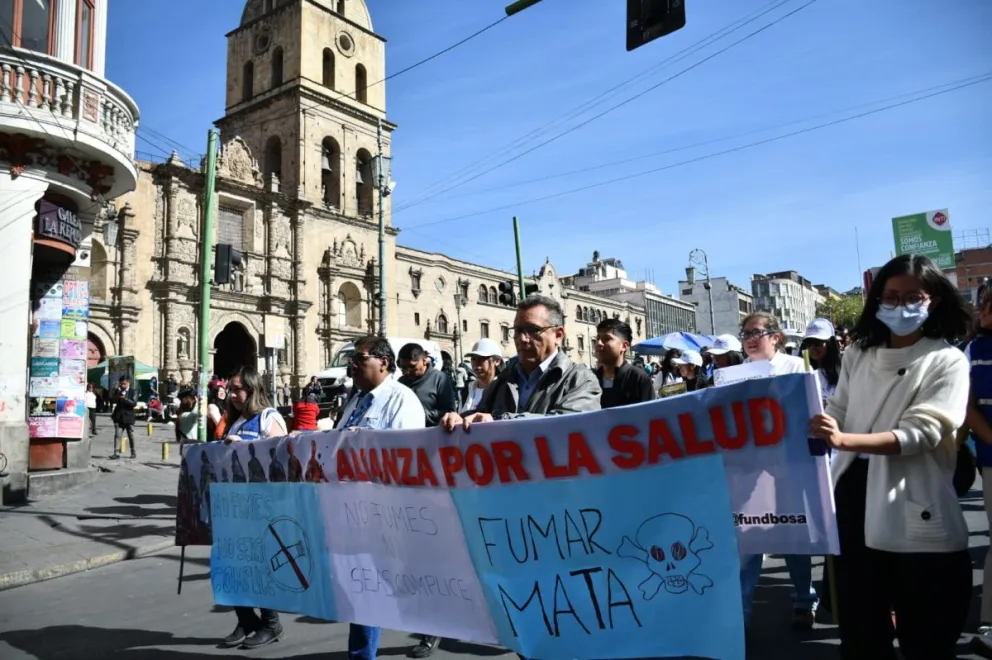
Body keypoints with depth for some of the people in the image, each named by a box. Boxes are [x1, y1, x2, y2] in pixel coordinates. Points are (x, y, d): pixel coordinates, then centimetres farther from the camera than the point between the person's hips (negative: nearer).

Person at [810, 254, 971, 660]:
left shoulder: (947, 362, -2)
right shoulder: (857, 355, 10)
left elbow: (920, 433, -17)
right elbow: (836, 416, 9)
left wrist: (845, 440, -31)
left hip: (917, 516, -3)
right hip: (855, 503, 4)